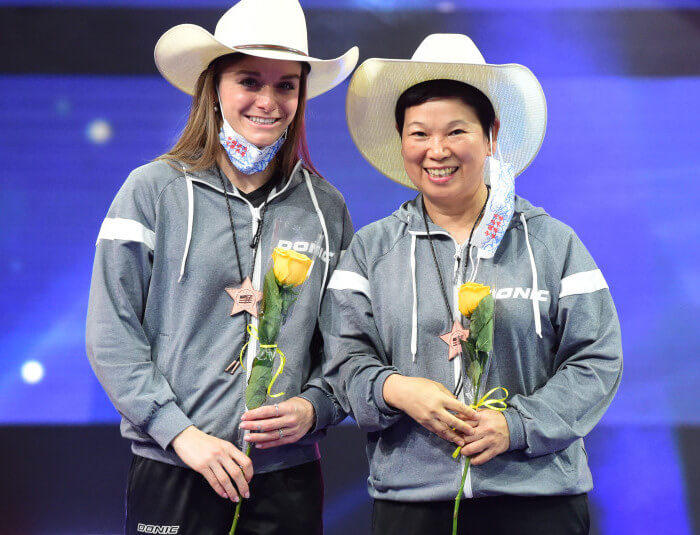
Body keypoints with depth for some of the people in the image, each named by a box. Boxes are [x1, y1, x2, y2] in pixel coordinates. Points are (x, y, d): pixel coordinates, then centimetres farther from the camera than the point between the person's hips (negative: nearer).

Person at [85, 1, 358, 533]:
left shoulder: (326, 208, 6)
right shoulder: (154, 190, -2)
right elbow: (111, 334, -5)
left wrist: (312, 408, -6)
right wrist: (180, 432, -13)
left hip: (288, 475, 3)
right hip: (173, 472, -2)